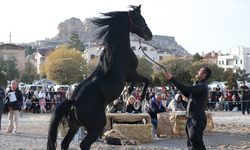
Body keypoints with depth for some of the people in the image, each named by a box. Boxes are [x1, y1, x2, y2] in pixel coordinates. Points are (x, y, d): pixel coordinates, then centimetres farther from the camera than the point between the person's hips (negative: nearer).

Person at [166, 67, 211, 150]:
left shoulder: (202, 86, -17)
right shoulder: (199, 85, 18)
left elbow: (186, 89, -27)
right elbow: (187, 94, 25)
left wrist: (171, 79, -23)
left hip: (197, 120, -11)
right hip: (192, 119, 11)